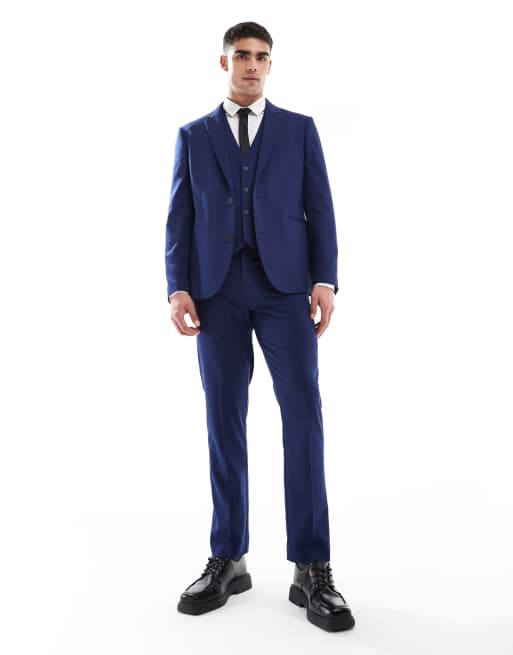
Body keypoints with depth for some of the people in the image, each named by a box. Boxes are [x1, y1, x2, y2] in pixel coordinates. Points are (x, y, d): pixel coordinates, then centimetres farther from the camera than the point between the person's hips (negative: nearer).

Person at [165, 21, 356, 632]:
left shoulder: (299, 129, 14)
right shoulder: (193, 135, 16)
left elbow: (319, 209, 7)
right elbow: (180, 217, 10)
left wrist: (325, 279, -7)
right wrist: (177, 288, -3)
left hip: (285, 284, -1)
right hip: (217, 289, 1)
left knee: (303, 411, -10)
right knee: (224, 420, 3)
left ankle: (311, 569, -4)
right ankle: (228, 559, 12)